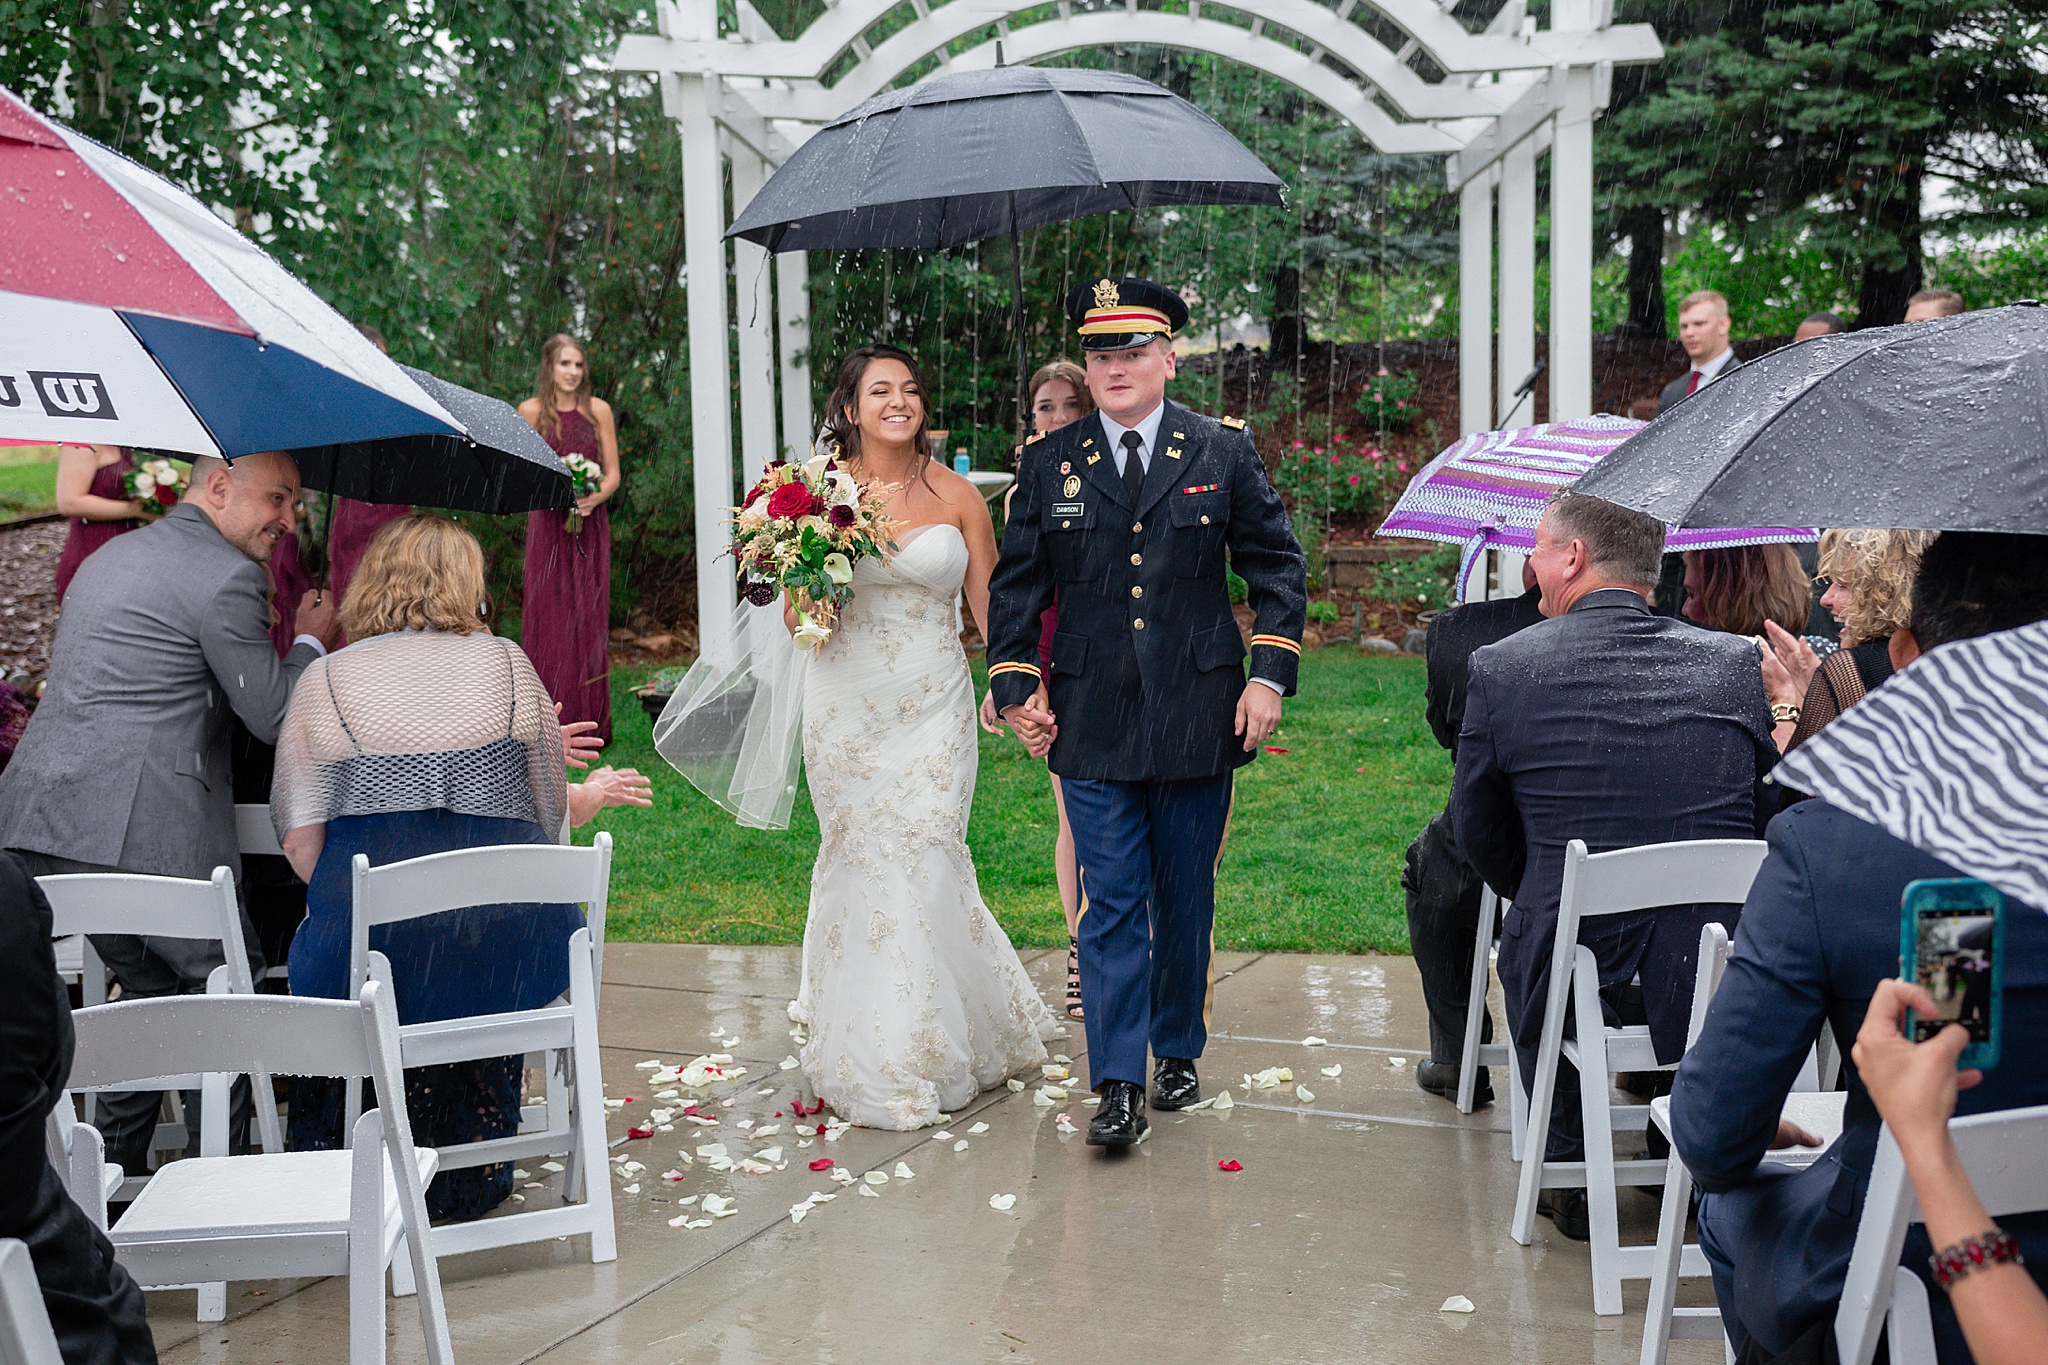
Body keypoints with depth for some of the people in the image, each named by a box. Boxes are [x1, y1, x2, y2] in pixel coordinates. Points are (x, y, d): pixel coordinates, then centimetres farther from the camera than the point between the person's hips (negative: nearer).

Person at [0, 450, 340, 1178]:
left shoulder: (113, 556, 22)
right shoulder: (226, 577, -8)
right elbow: (274, 716, -5)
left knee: (153, 987, 21)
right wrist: (311, 641, 13)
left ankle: (112, 1171, 24)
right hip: (142, 832, -9)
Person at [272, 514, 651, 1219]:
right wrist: (593, 795, 33)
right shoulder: (505, 661, 7)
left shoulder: (324, 678, 5)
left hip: (375, 947, 0)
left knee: (320, 958, 31)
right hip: (510, 955, 1)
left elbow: (299, 839, -1)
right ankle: (472, 1176, 42)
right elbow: (550, 811, 11)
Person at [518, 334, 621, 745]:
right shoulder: (532, 411, 3)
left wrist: (593, 497, -12)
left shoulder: (598, 410, 8)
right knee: (548, 616, -4)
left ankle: (590, 723, 6)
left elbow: (613, 473, 8)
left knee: (590, 617, 1)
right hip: (547, 525, -2)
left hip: (590, 526, 2)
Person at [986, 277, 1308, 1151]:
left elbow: (1277, 567, 7)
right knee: (1111, 904, -2)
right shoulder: (1048, 465, 5)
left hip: (1198, 718, 0)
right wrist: (1016, 687, 2)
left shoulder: (1224, 453, 4)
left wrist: (1271, 676, -2)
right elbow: (1018, 582, 10)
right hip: (1092, 723, 0)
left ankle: (1177, 1052, 30)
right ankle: (1117, 1087, 2)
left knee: (1186, 900, 12)